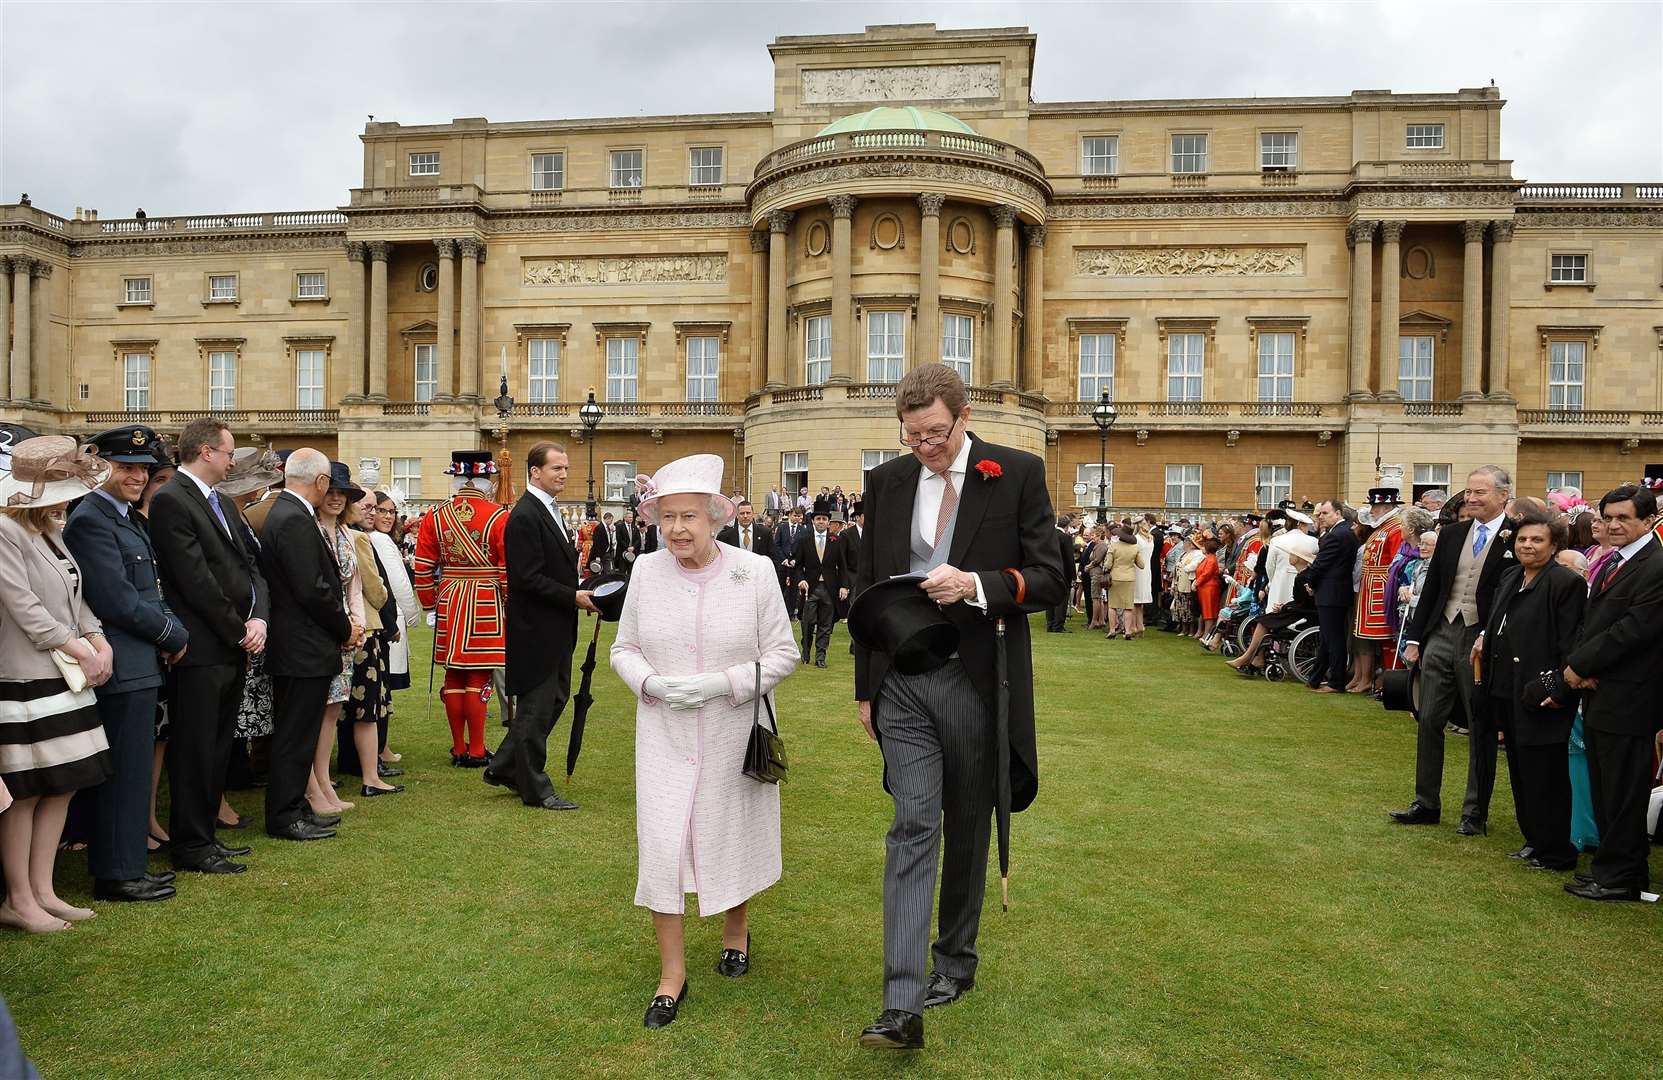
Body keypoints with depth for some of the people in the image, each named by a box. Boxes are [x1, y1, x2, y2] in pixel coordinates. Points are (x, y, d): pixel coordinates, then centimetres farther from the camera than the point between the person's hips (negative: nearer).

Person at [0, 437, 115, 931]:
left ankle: (42, 891, 21)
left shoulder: (52, 529, 13)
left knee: (62, 786, 11)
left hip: (65, 676, 9)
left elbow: (75, 597, 14)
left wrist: (99, 643, 1)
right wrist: (78, 648, -11)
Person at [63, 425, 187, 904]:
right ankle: (117, 875, 10)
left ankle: (124, 865, 28)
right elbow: (118, 601, -21)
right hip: (123, 667, -10)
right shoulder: (91, 520, -16)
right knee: (126, 771, -1)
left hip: (140, 665, 10)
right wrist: (174, 634, -9)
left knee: (130, 771, 17)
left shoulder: (126, 517, 15)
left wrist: (170, 631, 3)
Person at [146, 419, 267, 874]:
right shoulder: (170, 500, -12)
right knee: (195, 750, 1)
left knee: (218, 748, 15)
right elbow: (196, 580, -17)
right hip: (202, 649, -9)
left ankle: (204, 834, 26)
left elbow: (251, 564, 13)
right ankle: (191, 846, 12)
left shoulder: (224, 503, 16)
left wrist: (258, 618, -4)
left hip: (235, 647, 9)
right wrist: (239, 631, -11)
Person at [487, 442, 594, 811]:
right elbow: (528, 579, -23)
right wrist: (573, 597, -19)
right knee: (536, 708, 2)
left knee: (555, 698, 18)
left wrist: (579, 590, 6)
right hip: (536, 629, -10)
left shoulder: (550, 510, 13)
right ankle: (534, 789, 15)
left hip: (556, 629, 10)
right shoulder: (525, 516, -18)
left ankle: (504, 768, 29)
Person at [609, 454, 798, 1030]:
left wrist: (724, 683, -20)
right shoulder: (647, 571, -4)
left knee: (734, 837, 15)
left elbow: (782, 653, -6)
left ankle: (736, 927, 44)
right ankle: (672, 974, 14)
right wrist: (653, 684, -16)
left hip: (734, 736, -1)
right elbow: (623, 649, 5)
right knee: (660, 846, -4)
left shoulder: (755, 571, -10)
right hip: (664, 737, 1)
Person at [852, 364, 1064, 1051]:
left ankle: (955, 962, 33)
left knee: (967, 831, 13)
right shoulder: (886, 483, 6)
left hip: (978, 680, -1)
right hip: (903, 682, 1)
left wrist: (976, 584, -21)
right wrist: (865, 687, 11)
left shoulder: (1018, 474, -3)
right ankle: (902, 1006, -4)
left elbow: (1050, 577, -4)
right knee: (913, 828, -5)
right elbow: (868, 588, 12)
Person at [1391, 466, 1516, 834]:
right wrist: (1414, 637, 9)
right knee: (1429, 721, 8)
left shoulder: (1517, 539, -7)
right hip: (1441, 634, 5)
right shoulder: (1451, 534, 9)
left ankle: (1475, 812, 18)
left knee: (1481, 729, 7)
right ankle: (1426, 804, 18)